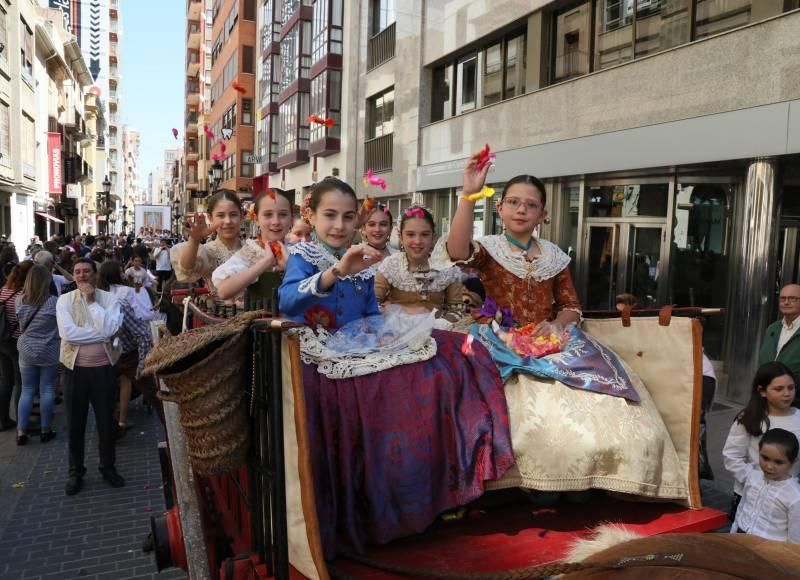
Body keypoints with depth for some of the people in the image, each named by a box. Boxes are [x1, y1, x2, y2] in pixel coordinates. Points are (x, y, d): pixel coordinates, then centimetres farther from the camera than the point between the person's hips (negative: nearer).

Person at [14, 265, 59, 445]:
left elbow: (20, 325, 13)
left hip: (26, 352, 3)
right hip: (49, 352, -3)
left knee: (27, 391, 11)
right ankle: (45, 430, 14)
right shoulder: (54, 302, -15)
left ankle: (21, 432, 14)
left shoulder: (20, 301, -3)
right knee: (47, 391, 6)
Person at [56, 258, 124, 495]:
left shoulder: (109, 299, -3)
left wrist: (91, 301, -14)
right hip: (75, 368, 0)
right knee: (75, 423, 12)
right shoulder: (64, 300, -3)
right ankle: (75, 471, 27)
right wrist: (100, 333, -16)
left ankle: (108, 467, 28)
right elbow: (67, 333, -17)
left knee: (106, 420, 11)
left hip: (103, 367, 0)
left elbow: (109, 329, -20)